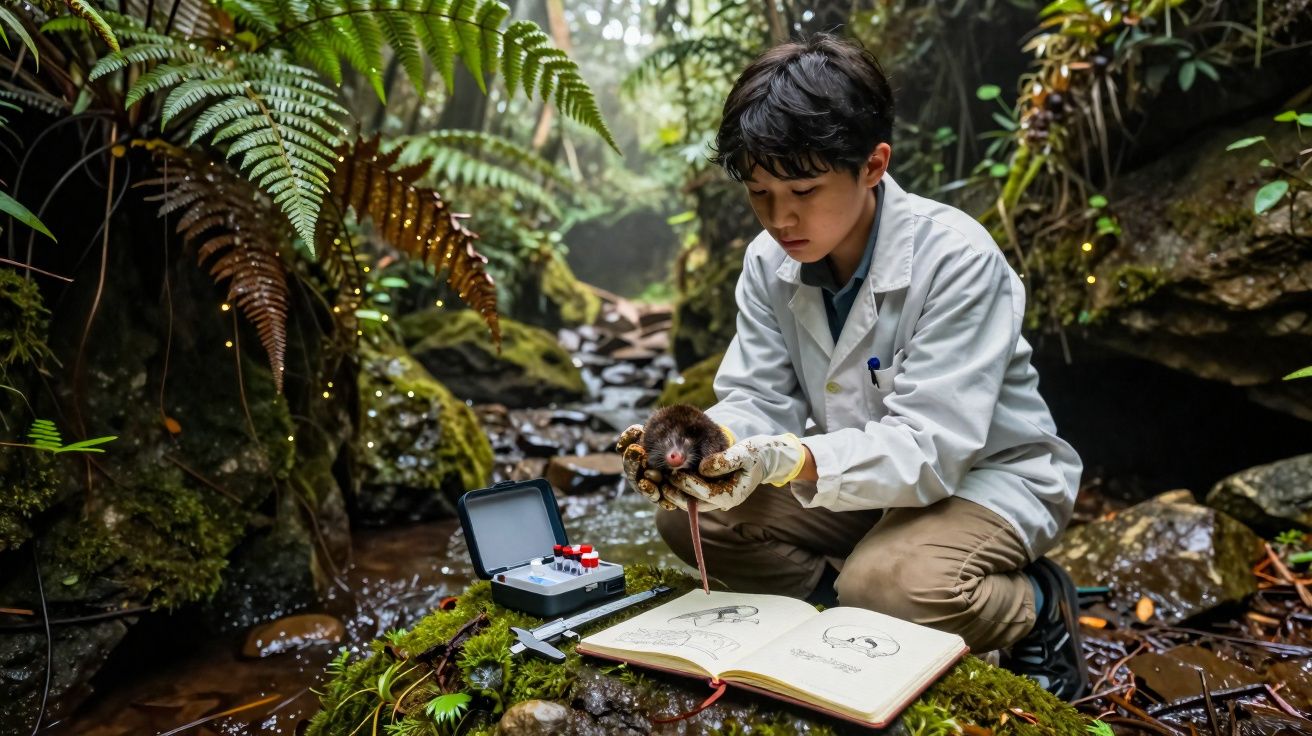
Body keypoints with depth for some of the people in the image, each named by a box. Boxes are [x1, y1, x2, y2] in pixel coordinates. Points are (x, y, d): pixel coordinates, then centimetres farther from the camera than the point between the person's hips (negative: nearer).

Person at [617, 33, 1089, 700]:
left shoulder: (956, 259, -26)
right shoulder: (769, 263, -7)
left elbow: (929, 448, -31)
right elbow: (757, 400, -9)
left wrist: (786, 461, -47)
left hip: (985, 474, -5)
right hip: (857, 474, 6)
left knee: (892, 585, -35)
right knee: (685, 514, -12)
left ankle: (1037, 606, -3)